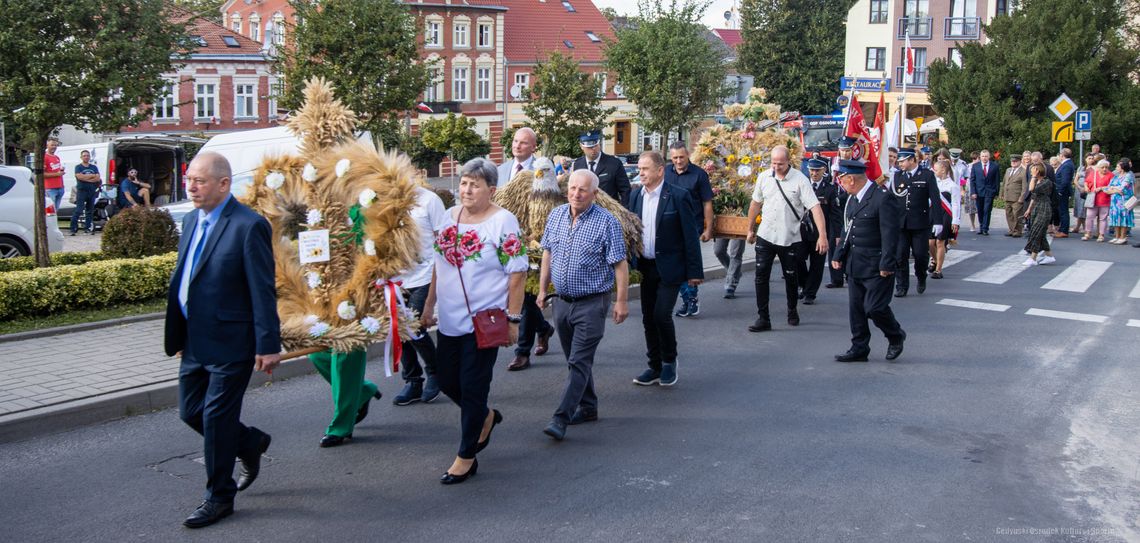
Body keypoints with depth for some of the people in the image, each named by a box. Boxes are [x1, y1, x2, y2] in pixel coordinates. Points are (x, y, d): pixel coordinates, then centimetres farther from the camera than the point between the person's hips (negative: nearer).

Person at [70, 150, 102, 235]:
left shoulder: (94, 167, 15)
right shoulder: (78, 167, 4)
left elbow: (98, 178, 2)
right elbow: (80, 177, -13)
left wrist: (86, 178, -7)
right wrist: (92, 175, -5)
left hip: (92, 191, 4)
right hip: (81, 190, -4)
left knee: (90, 210, 7)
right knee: (78, 210, -12)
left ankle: (88, 228, 13)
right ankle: (73, 228, -12)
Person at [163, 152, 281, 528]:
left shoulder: (248, 226, -16)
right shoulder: (191, 221, 10)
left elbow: (263, 291, -16)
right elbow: (183, 280, 16)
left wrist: (268, 345, -17)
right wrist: (177, 334, 17)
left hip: (230, 342, -8)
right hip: (195, 341, 8)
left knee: (217, 418, -1)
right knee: (191, 412, 15)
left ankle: (219, 497, 16)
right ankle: (250, 443, 39)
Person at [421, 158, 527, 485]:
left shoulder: (503, 222, -11)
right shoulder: (449, 216, 8)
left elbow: (517, 273, -12)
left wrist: (512, 319, -15)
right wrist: (429, 306, 17)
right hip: (450, 319, 7)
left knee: (472, 388, 0)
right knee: (446, 380, 14)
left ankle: (467, 457, 14)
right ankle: (485, 417, 42)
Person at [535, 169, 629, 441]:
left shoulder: (607, 222, -12)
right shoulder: (556, 215, 5)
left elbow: (620, 264, -10)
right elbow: (548, 253, 15)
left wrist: (622, 301, -12)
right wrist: (542, 289, 14)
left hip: (591, 304, -6)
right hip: (562, 301, 6)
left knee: (580, 362, -8)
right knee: (575, 360, 15)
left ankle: (561, 418, -11)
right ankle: (587, 408, 29)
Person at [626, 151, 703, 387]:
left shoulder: (678, 196, -9)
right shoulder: (635, 196, 6)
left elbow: (690, 235, -8)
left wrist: (695, 270, -10)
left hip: (669, 268, -5)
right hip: (645, 267, 5)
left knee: (662, 315, -12)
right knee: (648, 318, 8)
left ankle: (669, 361, 11)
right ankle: (655, 367, 20)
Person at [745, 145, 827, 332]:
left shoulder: (800, 180, -12)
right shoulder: (764, 177, 0)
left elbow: (815, 207, -18)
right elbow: (756, 203, 13)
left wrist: (822, 236, -27)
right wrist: (751, 229, 18)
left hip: (790, 238, -3)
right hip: (765, 236, 3)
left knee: (790, 277, 11)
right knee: (761, 276, -3)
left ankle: (792, 311, 34)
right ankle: (763, 319, 2)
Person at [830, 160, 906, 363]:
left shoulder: (884, 198, -15)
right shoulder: (853, 200, 11)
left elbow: (890, 234, -17)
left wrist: (887, 264, -20)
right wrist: (839, 255, 12)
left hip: (876, 267, -8)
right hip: (855, 265, 8)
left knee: (874, 307, -8)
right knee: (856, 309, 9)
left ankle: (896, 336, 18)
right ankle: (859, 348, 18)